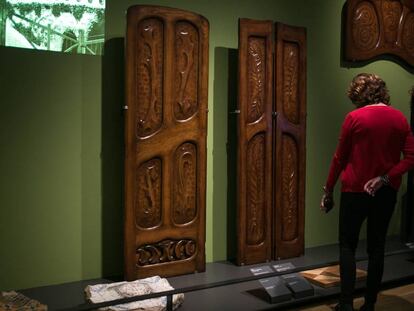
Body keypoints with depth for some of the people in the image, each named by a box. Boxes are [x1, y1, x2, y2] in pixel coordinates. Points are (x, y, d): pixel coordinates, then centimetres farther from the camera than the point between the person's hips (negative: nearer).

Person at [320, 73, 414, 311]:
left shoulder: (355, 118, -10)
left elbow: (340, 158, -5)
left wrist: (328, 191, 4)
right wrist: (385, 178, -9)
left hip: (355, 190, -4)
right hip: (386, 193, 4)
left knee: (348, 245, 8)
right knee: (377, 247, 13)